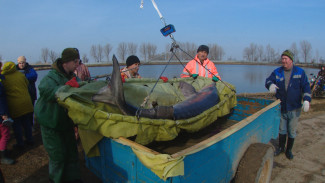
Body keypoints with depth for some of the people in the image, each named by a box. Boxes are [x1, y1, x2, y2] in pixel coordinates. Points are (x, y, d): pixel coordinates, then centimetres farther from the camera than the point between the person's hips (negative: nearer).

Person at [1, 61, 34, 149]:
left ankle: (20, 143, 16)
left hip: (14, 106, -3)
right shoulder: (21, 75, -2)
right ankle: (29, 140, 26)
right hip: (26, 104, 4)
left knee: (16, 125, 9)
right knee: (27, 123, 17)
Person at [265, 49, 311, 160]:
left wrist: (306, 100, -17)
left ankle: (289, 150, 29)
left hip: (294, 109, -1)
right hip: (281, 107, 1)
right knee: (282, 129, 15)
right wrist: (270, 85, -31)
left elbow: (306, 87, -3)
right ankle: (281, 147, 34)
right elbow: (268, 80, -6)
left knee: (292, 131, 10)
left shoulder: (300, 72, -2)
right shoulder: (277, 72, 1)